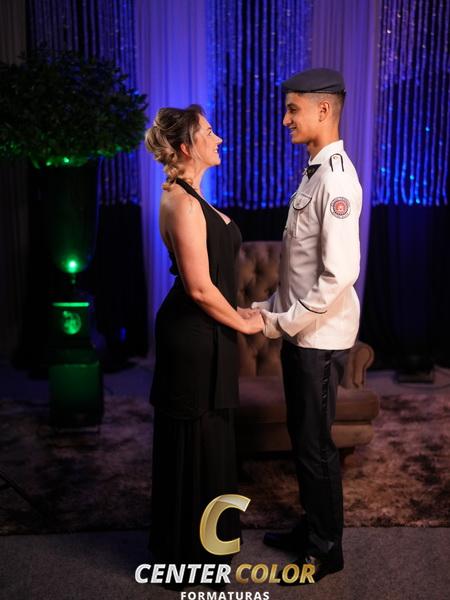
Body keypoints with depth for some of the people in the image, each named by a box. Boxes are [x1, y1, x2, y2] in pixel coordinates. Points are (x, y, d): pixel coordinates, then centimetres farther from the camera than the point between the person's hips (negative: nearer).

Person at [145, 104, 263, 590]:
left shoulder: (190, 198, 12)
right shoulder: (183, 202, -20)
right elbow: (199, 288, -23)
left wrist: (236, 311, 16)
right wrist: (243, 324, -10)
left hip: (201, 334, 10)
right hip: (193, 337, -10)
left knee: (204, 438, 21)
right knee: (194, 442, 5)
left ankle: (199, 539, 41)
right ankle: (189, 555, 25)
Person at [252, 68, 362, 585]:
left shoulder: (337, 179, -19)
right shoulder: (314, 172, 10)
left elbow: (340, 274, -25)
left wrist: (286, 323, -17)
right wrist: (273, 308, 10)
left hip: (320, 336, -9)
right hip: (300, 330, 9)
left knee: (315, 444, 5)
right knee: (301, 436, 19)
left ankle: (326, 550, 26)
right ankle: (310, 529, 38)